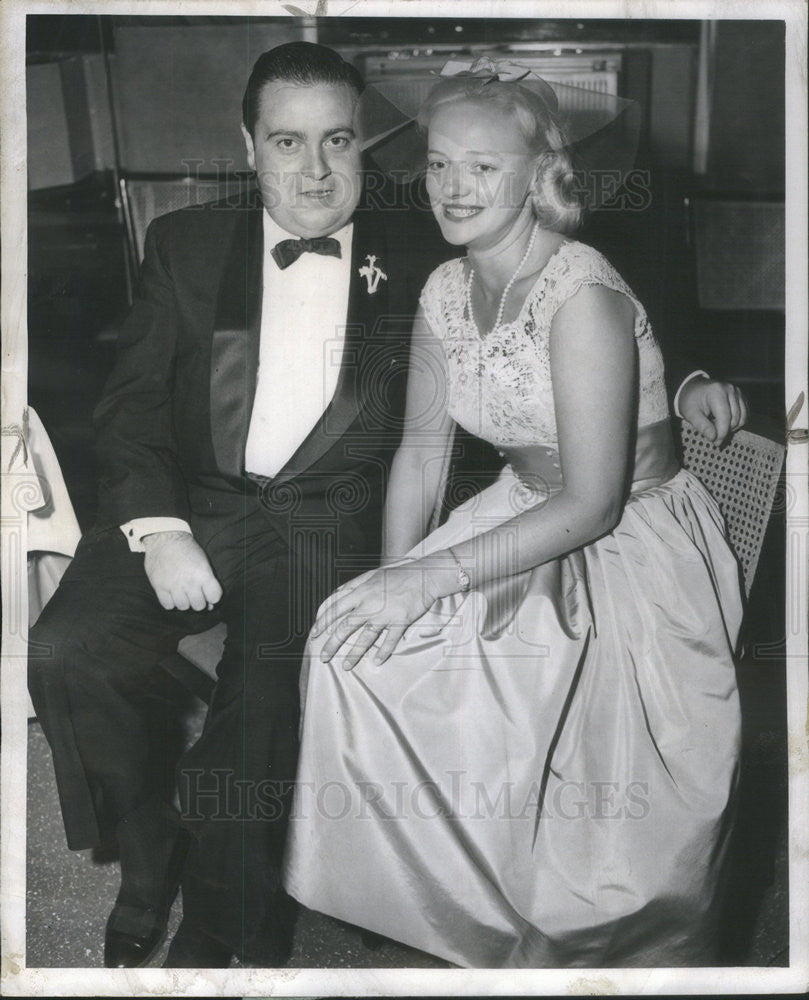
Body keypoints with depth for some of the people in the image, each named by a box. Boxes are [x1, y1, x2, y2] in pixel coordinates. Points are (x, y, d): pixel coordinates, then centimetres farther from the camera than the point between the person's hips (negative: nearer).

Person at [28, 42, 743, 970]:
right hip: (193, 503, 2)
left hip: (328, 520, -2)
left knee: (266, 700, -25)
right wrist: (158, 529, -11)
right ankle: (154, 859, 6)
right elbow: (134, 398, 5)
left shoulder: (414, 257, 9)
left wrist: (676, 382, -1)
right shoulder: (184, 245, 11)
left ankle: (222, 934, 1)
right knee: (67, 653, -20)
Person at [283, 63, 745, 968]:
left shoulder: (583, 299, -24)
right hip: (527, 521, 7)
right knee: (350, 644, -6)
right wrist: (392, 582, -8)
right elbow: (422, 448, 5)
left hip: (632, 548, -7)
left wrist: (434, 574, -26)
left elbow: (593, 504, -24)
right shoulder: (445, 292, -1)